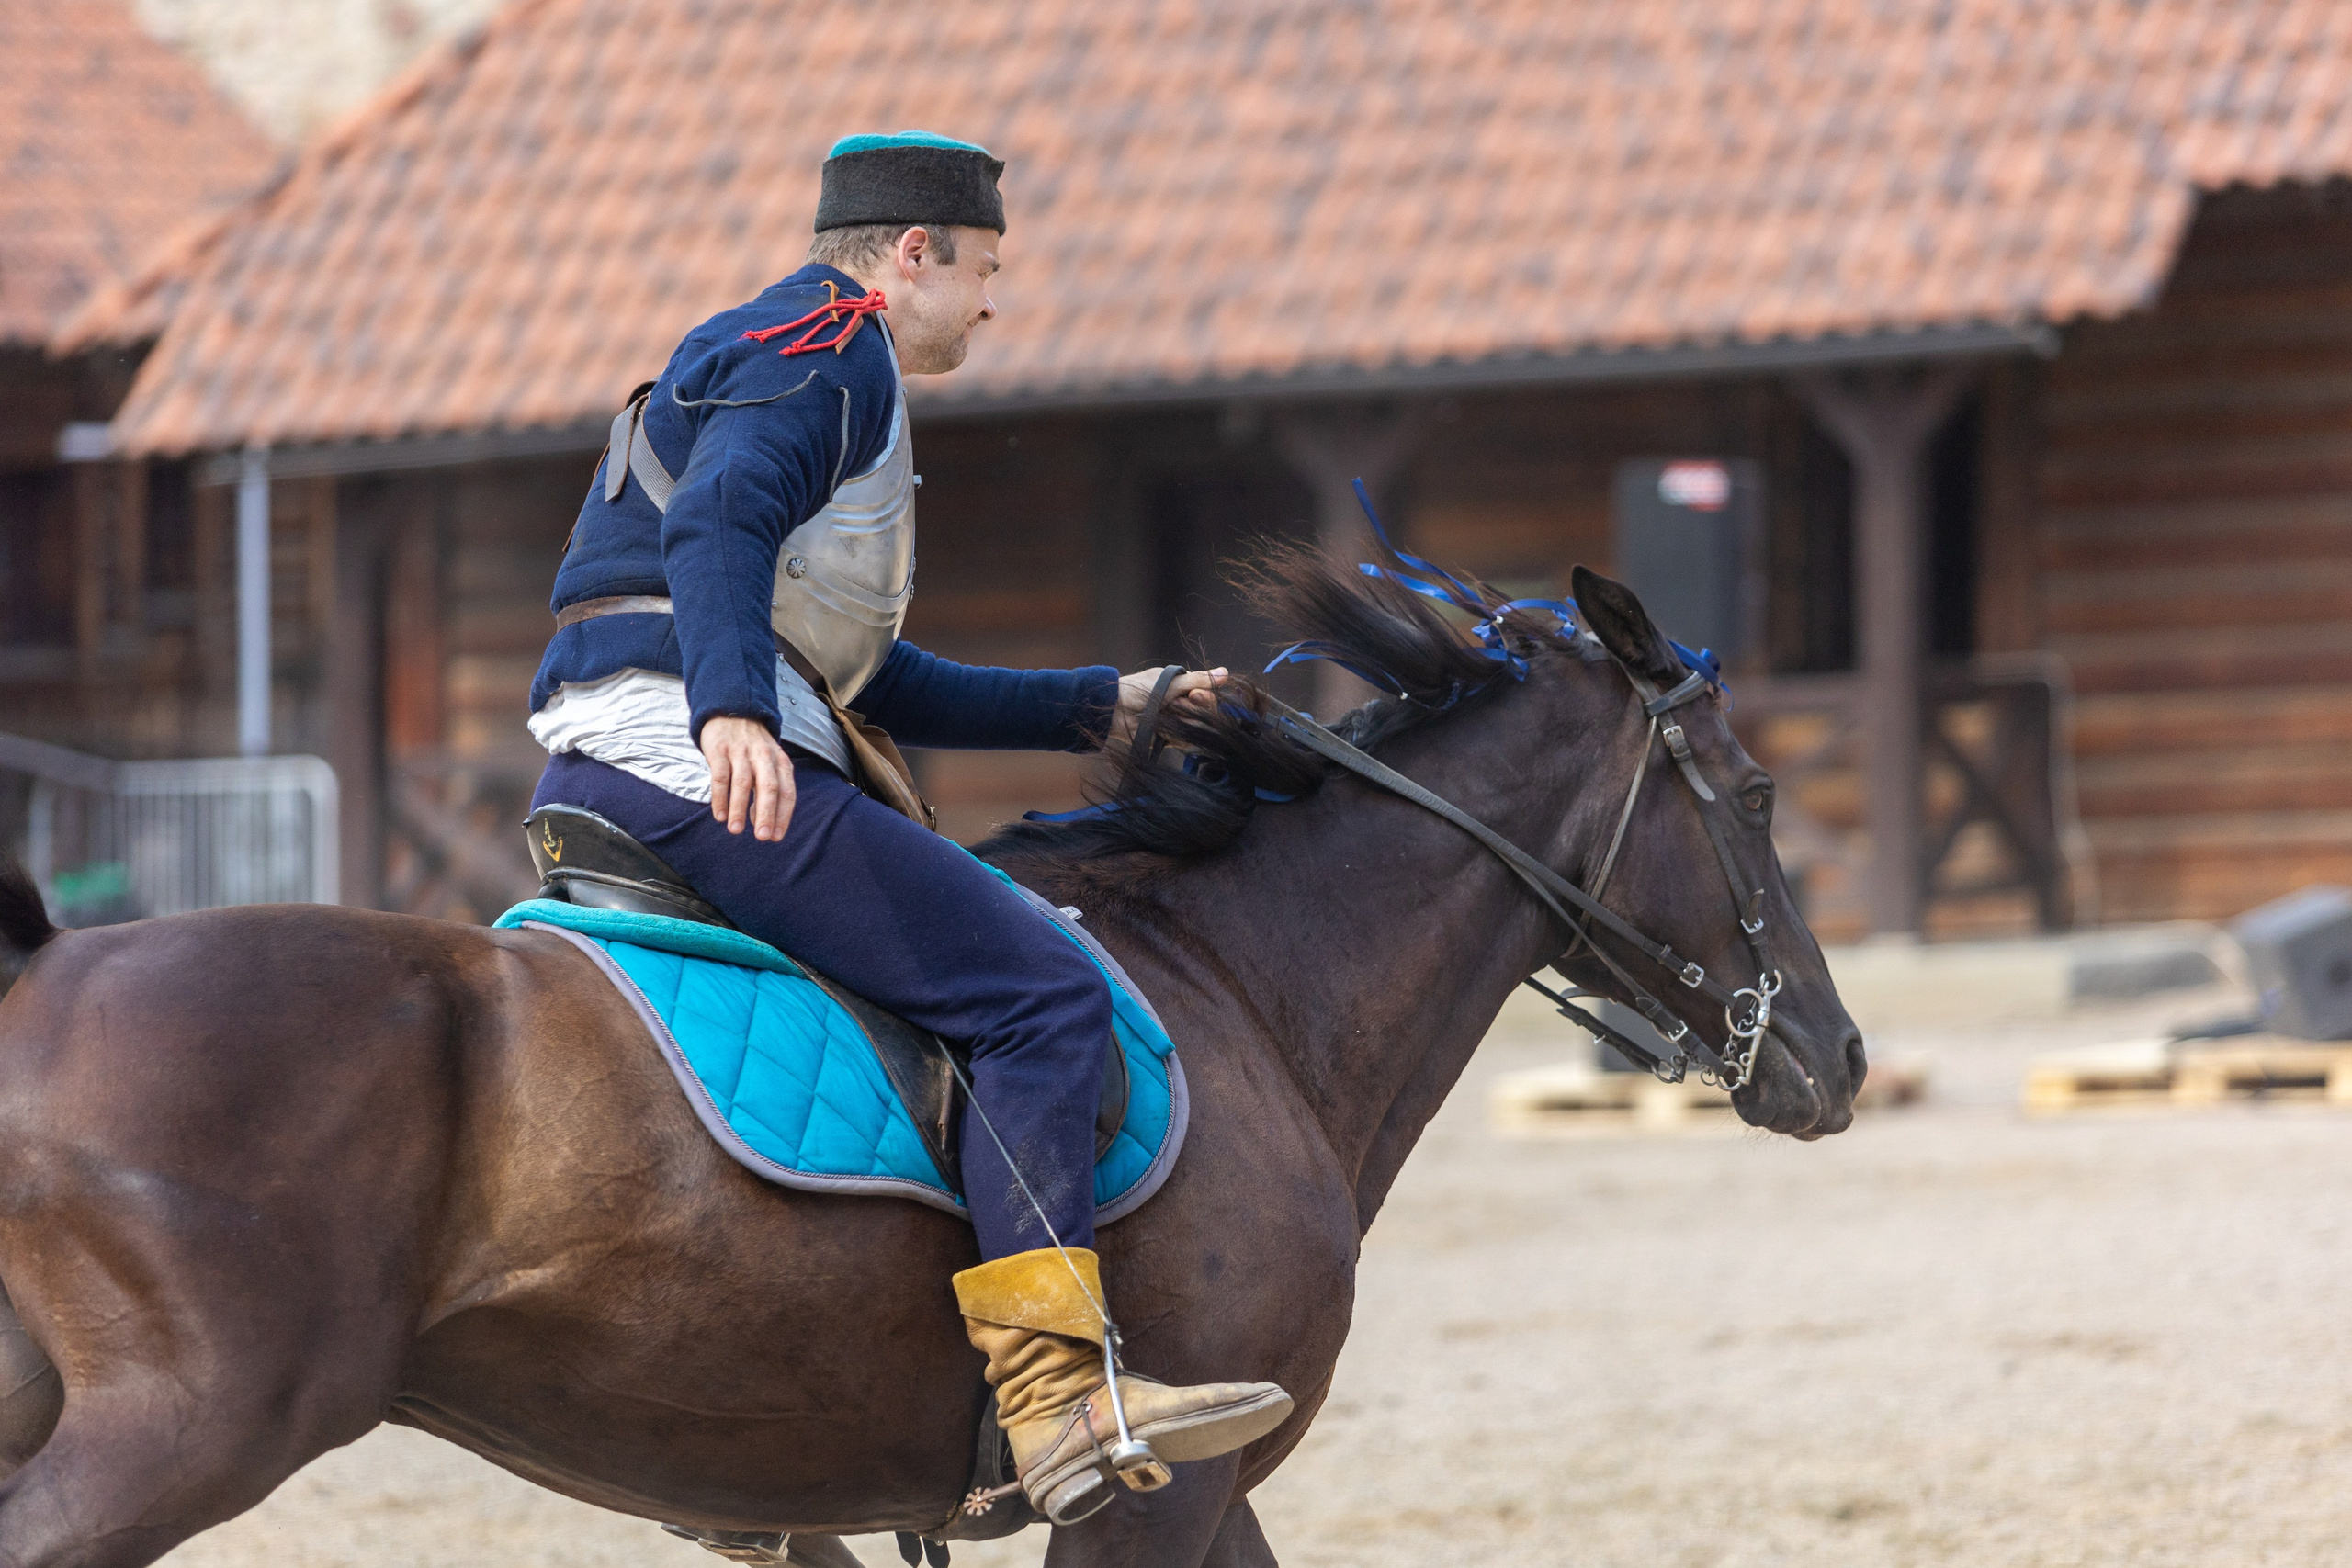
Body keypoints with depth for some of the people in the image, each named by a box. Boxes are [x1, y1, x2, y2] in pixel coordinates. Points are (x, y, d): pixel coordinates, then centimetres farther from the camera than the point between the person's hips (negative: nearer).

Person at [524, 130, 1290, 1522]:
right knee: (1043, 996, -16)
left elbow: (886, 688, 33)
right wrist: (734, 708, -38)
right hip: (704, 760, -11)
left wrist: (1105, 707, 31)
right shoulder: (829, 343, 0)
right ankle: (1060, 1397, -28)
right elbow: (718, 524, -21)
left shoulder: (781, 355, 32)